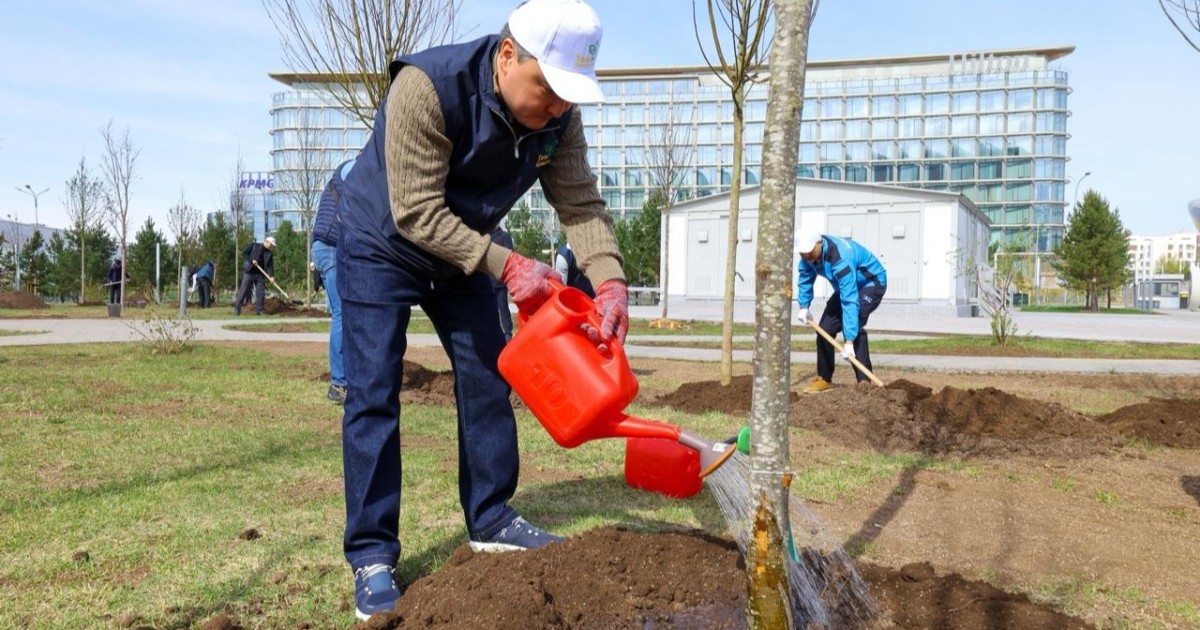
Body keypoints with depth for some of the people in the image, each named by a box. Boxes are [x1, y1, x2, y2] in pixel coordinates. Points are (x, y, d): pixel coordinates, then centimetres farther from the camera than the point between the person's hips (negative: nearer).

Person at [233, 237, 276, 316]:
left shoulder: (269, 254, 11)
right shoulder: (254, 246, 2)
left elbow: (270, 266, 2)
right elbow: (244, 253, -2)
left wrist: (271, 276, -12)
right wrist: (251, 260, -15)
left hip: (260, 274, 4)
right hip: (249, 272, -4)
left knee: (260, 292, 0)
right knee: (244, 290, -6)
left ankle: (259, 310, 7)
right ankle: (237, 308, -3)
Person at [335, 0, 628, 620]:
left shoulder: (556, 116, -16)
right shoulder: (426, 87, -34)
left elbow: (580, 203, -17)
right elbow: (416, 214, -32)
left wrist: (609, 280, -34)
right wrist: (506, 265, -35)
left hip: (461, 252, 6)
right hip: (381, 245, -5)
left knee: (488, 377, 6)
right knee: (373, 396, -8)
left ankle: (490, 520, 20)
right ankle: (371, 555, -1)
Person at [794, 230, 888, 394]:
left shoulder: (840, 260, -39)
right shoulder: (809, 253, -15)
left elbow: (850, 301, -43)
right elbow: (805, 279, 6)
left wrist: (849, 341, -45)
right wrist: (804, 306, 1)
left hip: (871, 283, -8)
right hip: (847, 285, 8)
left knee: (854, 326, -29)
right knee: (825, 328, 3)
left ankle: (865, 382, -26)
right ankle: (824, 379, 18)